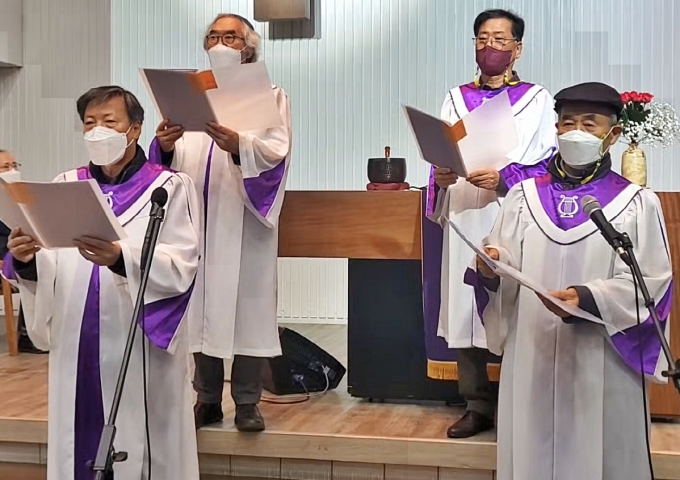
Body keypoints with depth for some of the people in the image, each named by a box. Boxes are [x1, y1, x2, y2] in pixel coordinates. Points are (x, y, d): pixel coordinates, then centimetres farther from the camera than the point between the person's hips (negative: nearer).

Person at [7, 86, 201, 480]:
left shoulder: (170, 187, -1)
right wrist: (27, 261, -17)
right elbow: (51, 269, 5)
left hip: (142, 350, -4)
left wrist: (120, 258, -28)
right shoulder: (65, 186, 13)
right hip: (77, 349, 4)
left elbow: (181, 267, -13)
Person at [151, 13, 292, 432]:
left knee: (247, 306, -2)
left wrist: (238, 145, -27)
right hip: (199, 219, 3)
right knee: (203, 306, 5)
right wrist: (166, 146, -17)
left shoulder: (270, 95, 8)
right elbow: (176, 158, 6)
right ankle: (208, 400, 15)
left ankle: (248, 402, 7)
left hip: (244, 219, -3)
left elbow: (277, 151, -9)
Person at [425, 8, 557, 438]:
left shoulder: (538, 100, 7)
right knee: (464, 311, 2)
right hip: (463, 220, 3)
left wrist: (502, 179, -18)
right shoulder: (455, 99, 17)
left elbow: (548, 164, -2)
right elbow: (438, 159, 14)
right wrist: (441, 175, -9)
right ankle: (478, 406, 12)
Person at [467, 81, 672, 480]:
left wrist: (588, 298, -21)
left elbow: (649, 282, -6)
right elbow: (504, 270, 5)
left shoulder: (637, 203, 2)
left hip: (601, 362, -2)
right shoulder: (524, 195, 9)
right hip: (530, 358, 2)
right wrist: (491, 268, -19)